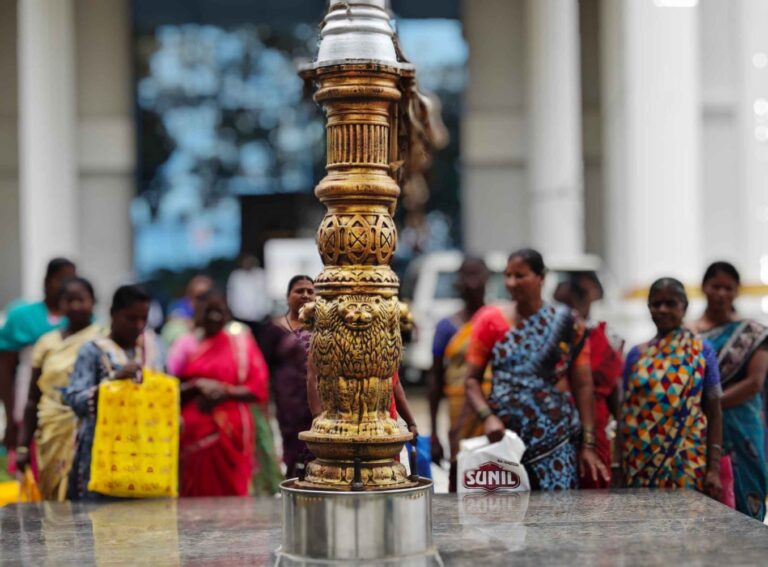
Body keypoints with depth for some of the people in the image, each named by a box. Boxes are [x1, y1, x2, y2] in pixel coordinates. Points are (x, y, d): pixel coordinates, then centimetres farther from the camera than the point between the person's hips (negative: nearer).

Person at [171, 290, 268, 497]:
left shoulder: (240, 342, 5)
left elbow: (259, 387, -1)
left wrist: (225, 393, -14)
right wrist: (197, 387, -10)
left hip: (229, 432, -2)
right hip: (194, 431, 2)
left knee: (229, 493, -5)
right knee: (195, 495, -1)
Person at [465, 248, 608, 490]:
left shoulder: (566, 325, 3)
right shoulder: (491, 321, 5)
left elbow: (582, 386, 3)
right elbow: (472, 379, 4)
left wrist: (588, 445, -2)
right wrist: (488, 417, -14)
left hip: (555, 440, -1)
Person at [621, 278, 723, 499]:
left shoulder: (702, 351, 3)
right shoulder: (636, 354, 9)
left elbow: (714, 413, 2)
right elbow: (625, 413, 10)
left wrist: (714, 468, -5)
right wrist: (621, 466, 5)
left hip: (687, 464, -2)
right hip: (640, 463, 2)